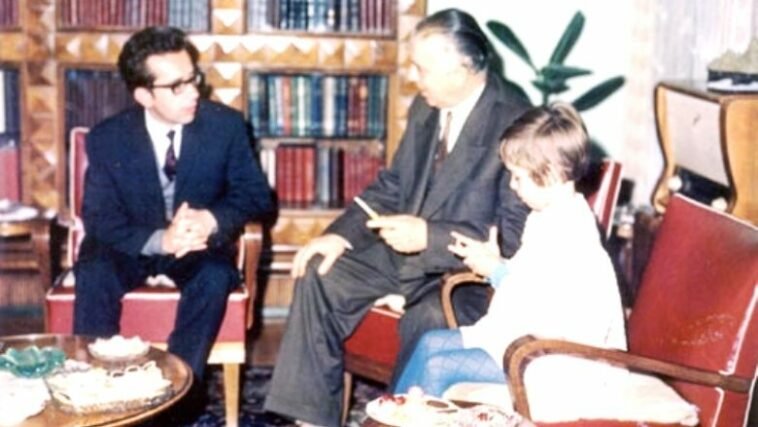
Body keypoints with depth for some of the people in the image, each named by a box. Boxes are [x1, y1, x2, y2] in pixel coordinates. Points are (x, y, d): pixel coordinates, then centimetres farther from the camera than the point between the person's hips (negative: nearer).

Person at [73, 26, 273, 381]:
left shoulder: (226, 125, -11)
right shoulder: (107, 138, -12)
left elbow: (255, 194, -7)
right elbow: (99, 219, -14)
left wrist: (211, 219, -30)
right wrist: (159, 240, -34)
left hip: (200, 245, 0)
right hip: (132, 245, 0)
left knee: (215, 278, -32)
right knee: (94, 275, -30)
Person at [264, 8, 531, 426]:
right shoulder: (426, 106, 4)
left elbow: (514, 234, -20)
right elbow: (391, 185, 12)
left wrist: (429, 236, -28)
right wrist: (339, 234, -3)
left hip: (472, 268, -7)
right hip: (405, 249, 8)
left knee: (427, 318, -36)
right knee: (320, 275, -8)